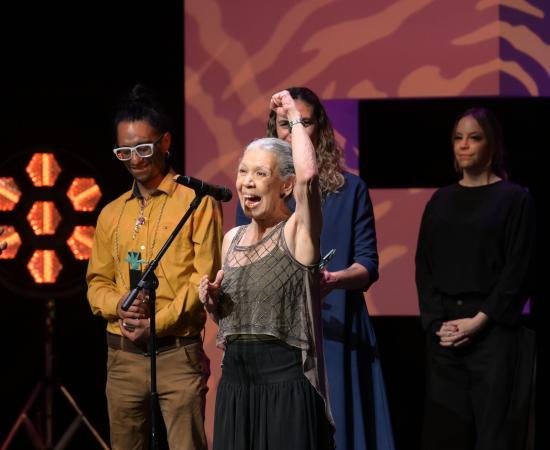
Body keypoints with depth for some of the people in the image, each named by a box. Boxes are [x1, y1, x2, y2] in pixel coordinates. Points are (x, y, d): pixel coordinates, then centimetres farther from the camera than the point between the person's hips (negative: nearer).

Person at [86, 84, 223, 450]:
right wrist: (120, 305, -6)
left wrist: (157, 323, -13)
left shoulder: (197, 201, -1)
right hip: (123, 356, 5)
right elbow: (98, 282, 16)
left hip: (178, 353, -5)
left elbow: (205, 277, -7)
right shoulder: (112, 214, 15)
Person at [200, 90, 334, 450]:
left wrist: (295, 118, -13)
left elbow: (309, 174, -28)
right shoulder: (232, 238, 12)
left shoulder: (296, 233, -7)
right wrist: (213, 304, 1)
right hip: (235, 381, 6)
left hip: (285, 383, -6)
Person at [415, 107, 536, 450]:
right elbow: (424, 267, 9)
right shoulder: (441, 201, 13)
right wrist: (437, 322, -6)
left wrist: (478, 321, -14)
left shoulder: (515, 198, 0)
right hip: (444, 332, 4)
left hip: (494, 331, -4)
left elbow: (519, 270, -6)